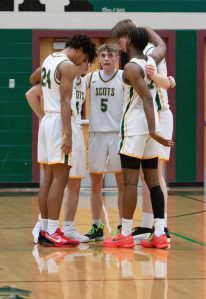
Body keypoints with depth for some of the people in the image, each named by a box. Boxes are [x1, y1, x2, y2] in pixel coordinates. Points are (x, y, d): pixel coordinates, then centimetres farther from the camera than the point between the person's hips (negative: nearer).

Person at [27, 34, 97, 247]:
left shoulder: (49, 60, 13)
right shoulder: (68, 66, -13)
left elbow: (33, 79, 34)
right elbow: (65, 102, -21)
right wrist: (68, 134, -24)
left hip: (46, 120, 9)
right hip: (58, 122, -9)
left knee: (48, 178, 11)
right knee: (60, 178, -9)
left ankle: (44, 230, 13)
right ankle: (52, 233, -12)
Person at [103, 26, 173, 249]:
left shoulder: (131, 67, -12)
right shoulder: (152, 61, 9)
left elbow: (147, 98, -21)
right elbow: (162, 45, 33)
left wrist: (152, 130, -25)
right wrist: (144, 30, 37)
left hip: (135, 128, -7)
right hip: (150, 128, 7)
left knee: (130, 181, -5)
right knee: (152, 181, 7)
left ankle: (125, 235, -3)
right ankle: (159, 235, 4)